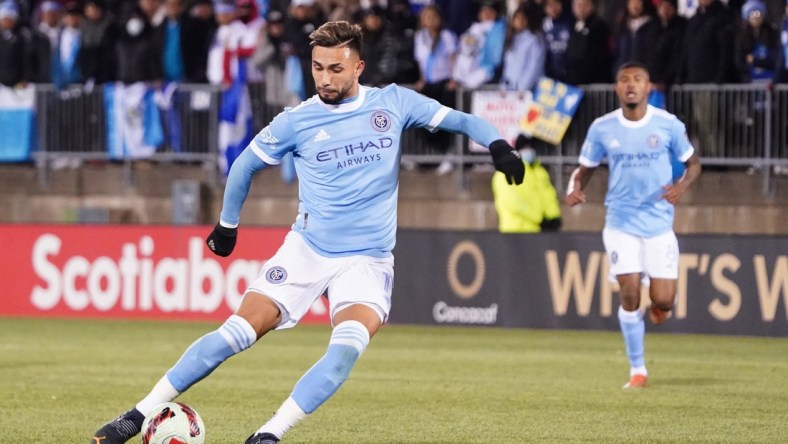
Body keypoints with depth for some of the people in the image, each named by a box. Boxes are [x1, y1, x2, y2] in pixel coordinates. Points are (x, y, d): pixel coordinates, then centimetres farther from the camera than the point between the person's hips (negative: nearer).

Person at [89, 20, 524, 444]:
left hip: (368, 260, 0)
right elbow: (246, 164, 12)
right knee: (237, 332, -11)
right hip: (305, 250, 0)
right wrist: (227, 224, 18)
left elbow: (456, 119, 4)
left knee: (347, 347, -27)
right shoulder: (296, 121, -2)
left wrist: (497, 144, -14)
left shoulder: (393, 102, -2)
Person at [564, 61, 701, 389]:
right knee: (630, 294, -8)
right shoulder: (602, 128, -2)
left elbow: (693, 162, 6)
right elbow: (585, 168, 8)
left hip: (659, 223, 0)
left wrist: (682, 186, -16)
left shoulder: (668, 125, -4)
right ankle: (637, 370, 7)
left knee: (663, 300, -6)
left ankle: (657, 307, 35)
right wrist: (575, 188, -14)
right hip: (621, 223, 0)